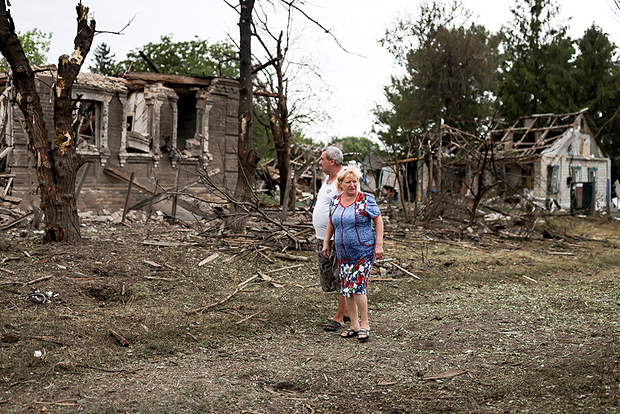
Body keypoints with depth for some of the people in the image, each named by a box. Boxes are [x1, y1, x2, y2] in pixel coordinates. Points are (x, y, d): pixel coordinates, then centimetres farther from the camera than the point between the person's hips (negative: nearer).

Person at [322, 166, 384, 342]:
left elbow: (378, 221, -5)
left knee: (357, 287, -12)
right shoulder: (335, 201, 8)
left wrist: (379, 245, -10)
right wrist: (326, 242, 17)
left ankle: (364, 324, 2)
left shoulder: (366, 200, -7)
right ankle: (354, 326, 16)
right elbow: (331, 223, 21)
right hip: (343, 253, 6)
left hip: (364, 252, -5)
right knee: (346, 289, 6)